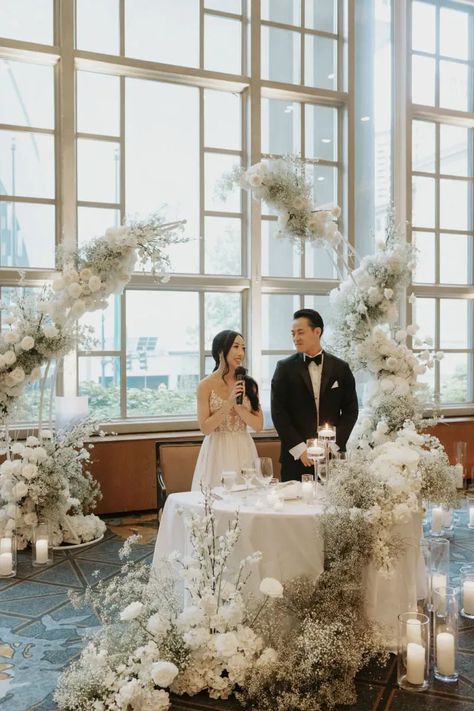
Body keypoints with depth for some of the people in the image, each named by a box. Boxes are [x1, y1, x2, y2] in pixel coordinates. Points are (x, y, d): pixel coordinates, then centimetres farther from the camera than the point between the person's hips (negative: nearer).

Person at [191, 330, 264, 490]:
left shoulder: (249, 384, 3)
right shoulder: (206, 385, -5)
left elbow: (258, 425, 0)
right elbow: (205, 428, -9)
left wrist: (239, 407, -14)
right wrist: (229, 403, -17)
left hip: (244, 452, 3)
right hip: (217, 452, -3)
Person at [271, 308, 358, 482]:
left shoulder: (341, 368, 5)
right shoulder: (285, 368, 2)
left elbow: (350, 410, 6)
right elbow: (278, 412, -3)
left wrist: (333, 444, -6)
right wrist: (299, 448, -10)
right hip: (296, 457, -1)